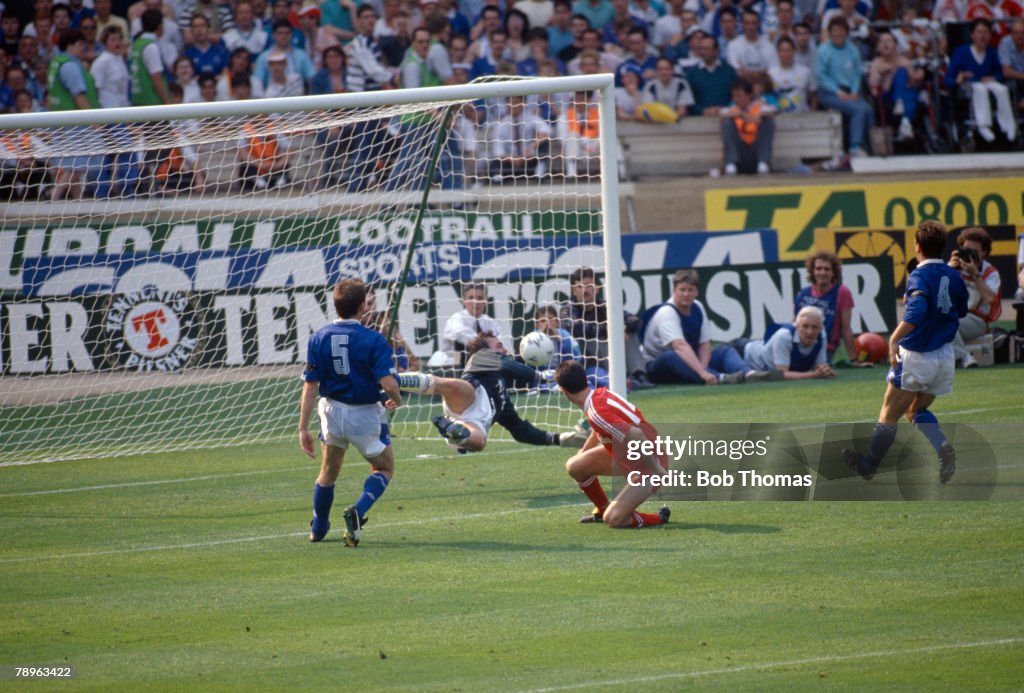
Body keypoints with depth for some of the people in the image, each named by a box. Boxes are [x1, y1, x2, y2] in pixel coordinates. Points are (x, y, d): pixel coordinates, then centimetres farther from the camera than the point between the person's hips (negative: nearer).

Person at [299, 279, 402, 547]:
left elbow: (310, 387, -8)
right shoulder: (373, 340, -18)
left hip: (332, 412, 4)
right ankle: (358, 511, -10)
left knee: (329, 473, 25)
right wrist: (397, 400, 1)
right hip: (365, 414, -4)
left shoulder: (319, 339, -7)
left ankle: (318, 529, 35)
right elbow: (389, 384, -23)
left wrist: (303, 428, -5)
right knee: (384, 469, 16)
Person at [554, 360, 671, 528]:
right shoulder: (600, 393, -2)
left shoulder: (596, 413, -31)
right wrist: (582, 452, 35)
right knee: (574, 466, 6)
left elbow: (635, 436, -39)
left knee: (612, 520, -18)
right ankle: (603, 509, 28)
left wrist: (657, 470, -30)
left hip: (648, 465, -9)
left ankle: (660, 517, 5)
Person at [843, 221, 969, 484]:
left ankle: (869, 465, 22)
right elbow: (962, 310, 20)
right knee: (917, 410, 20)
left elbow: (917, 310, -34)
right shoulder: (953, 277, 4)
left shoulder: (920, 276, -16)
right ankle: (942, 447, -6)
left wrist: (894, 339, -37)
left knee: (889, 416, 9)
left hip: (916, 357, -7)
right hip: (944, 358, 7)